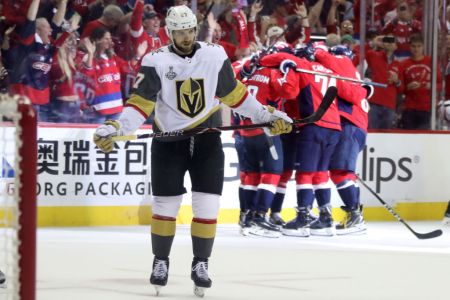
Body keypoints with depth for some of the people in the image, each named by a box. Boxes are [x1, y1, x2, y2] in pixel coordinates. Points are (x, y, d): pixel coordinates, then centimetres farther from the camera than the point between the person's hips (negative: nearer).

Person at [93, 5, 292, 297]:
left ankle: (201, 264, 12)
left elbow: (234, 93, 7)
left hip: (207, 139, 2)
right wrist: (114, 128, -27)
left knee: (207, 206, -2)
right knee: (165, 205, 2)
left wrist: (267, 115, 5)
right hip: (168, 141, -2)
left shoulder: (215, 56, -3)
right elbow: (140, 103, -13)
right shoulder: (156, 62, -11)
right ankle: (161, 262, 19)